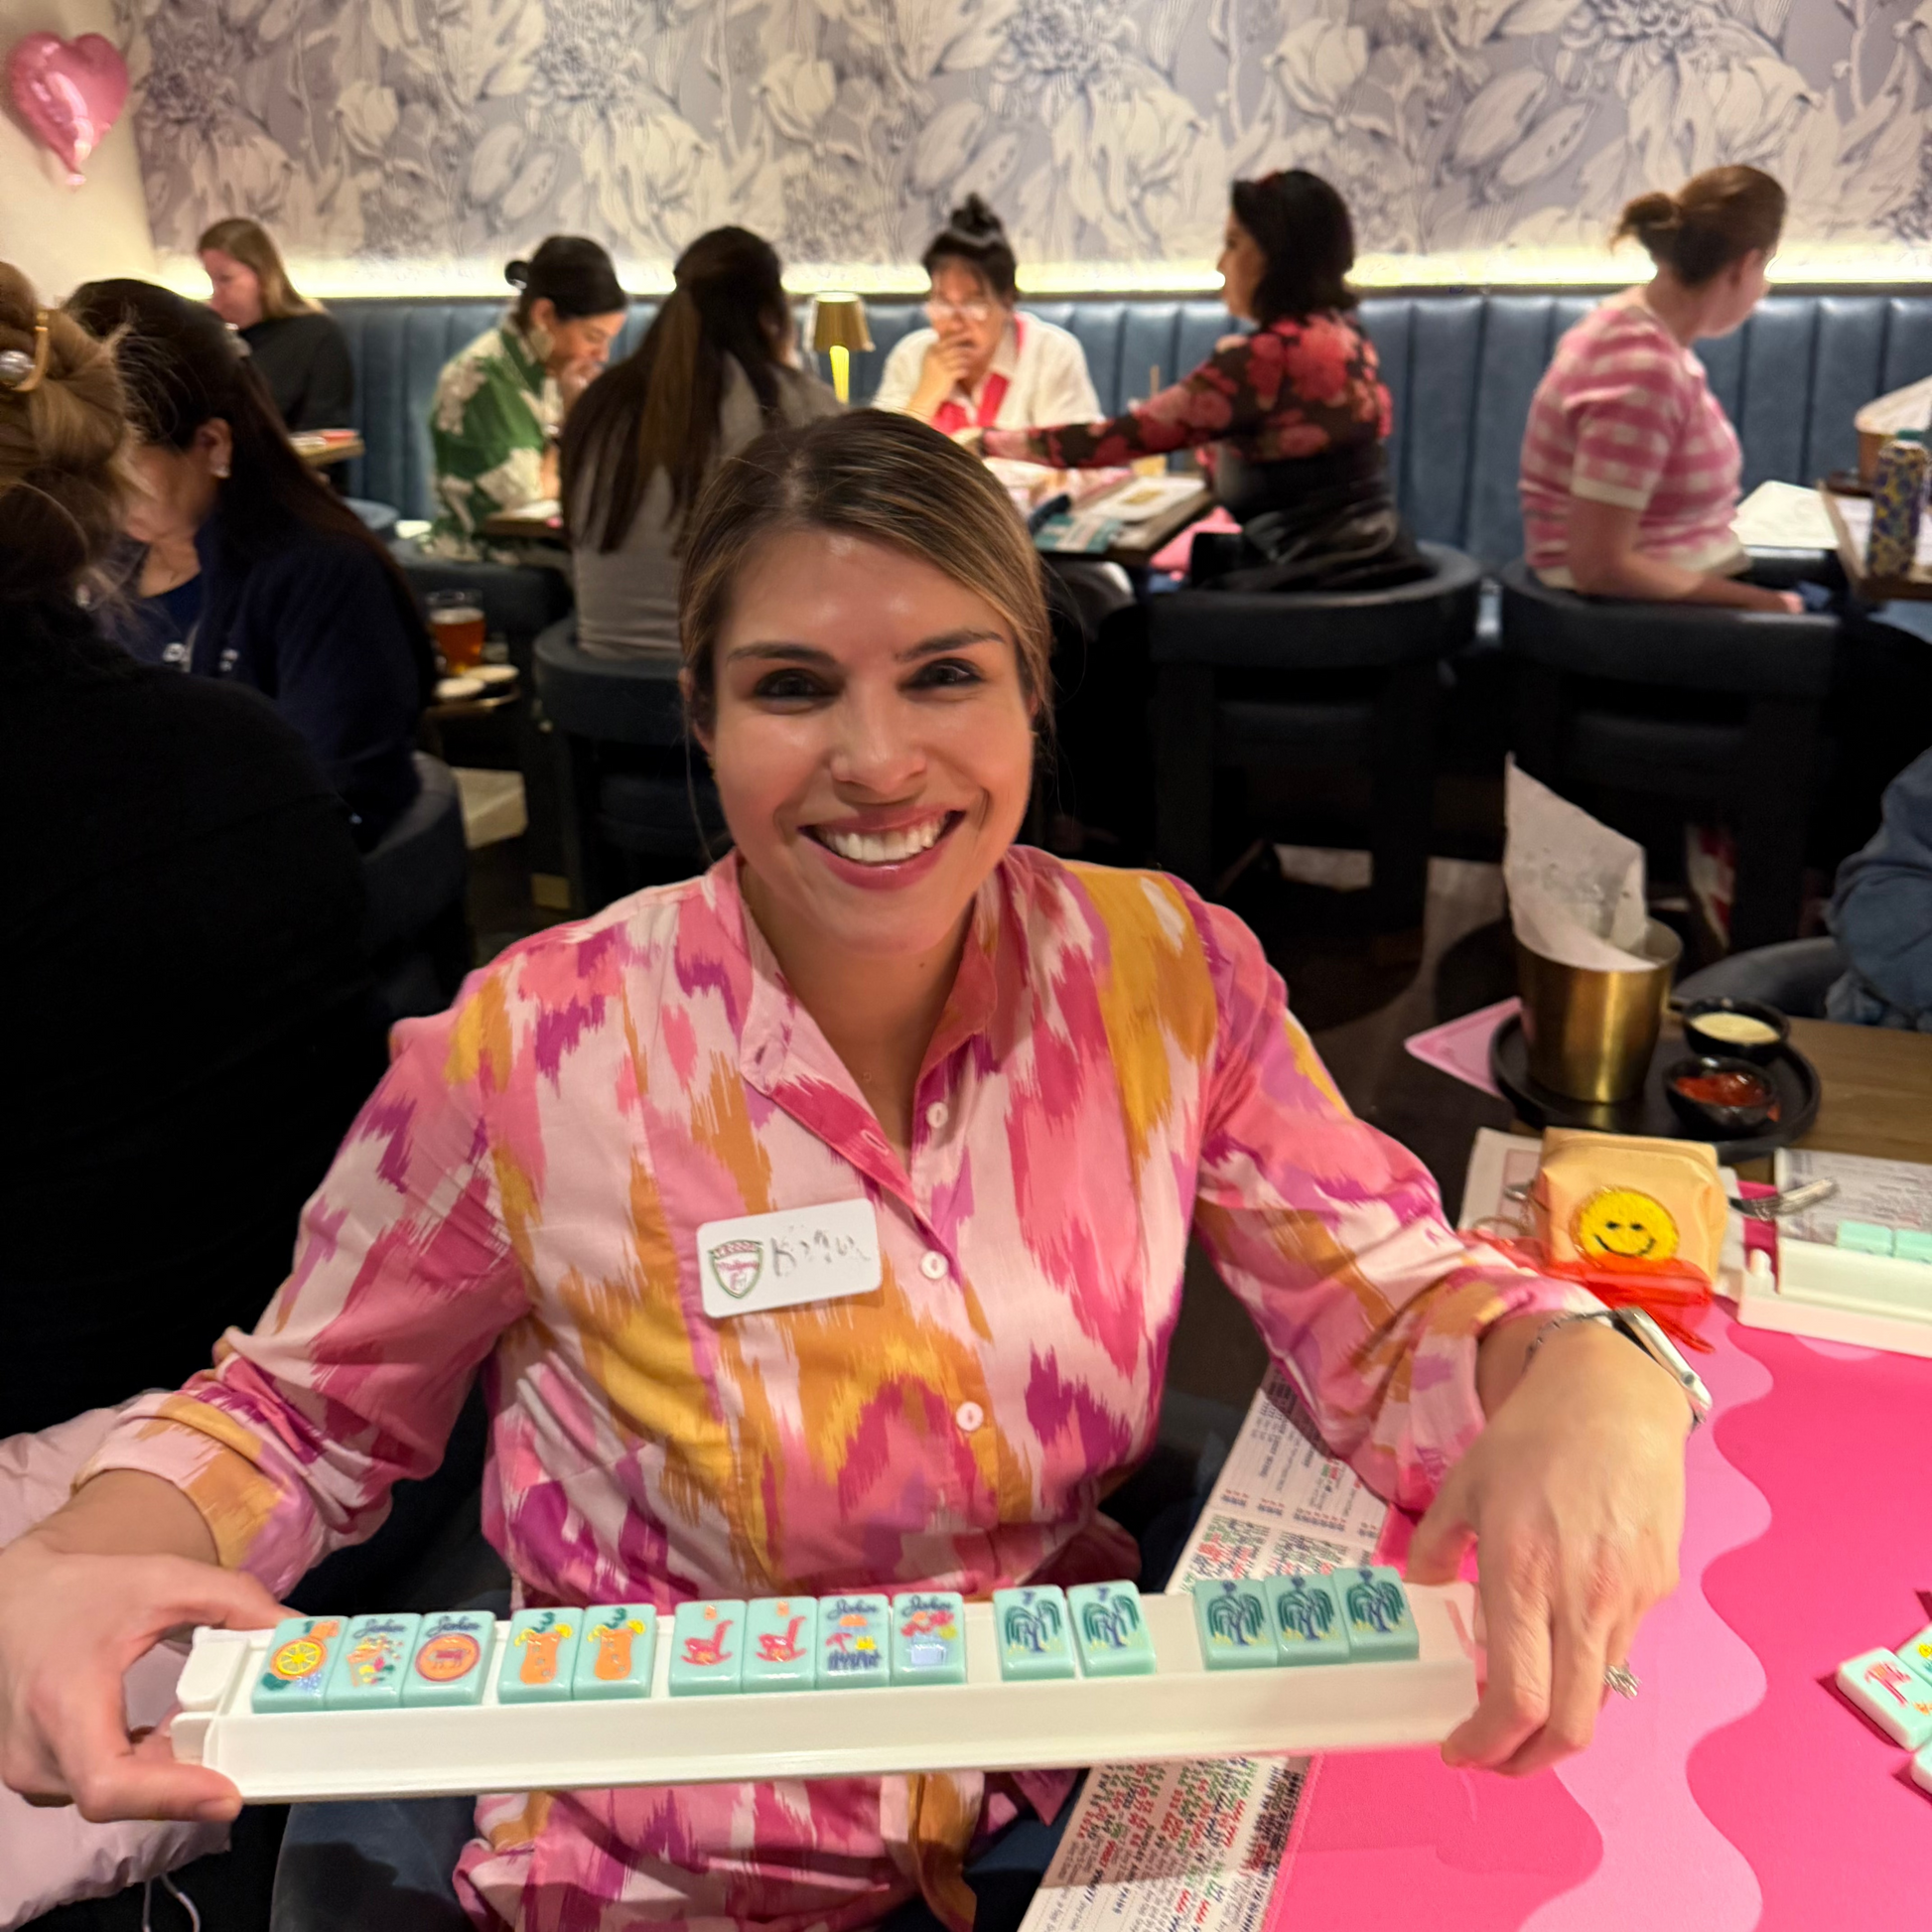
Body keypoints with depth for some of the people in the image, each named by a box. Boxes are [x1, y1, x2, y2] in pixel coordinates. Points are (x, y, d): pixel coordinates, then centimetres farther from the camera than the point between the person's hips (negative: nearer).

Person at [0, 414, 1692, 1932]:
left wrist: (1584, 1379, -29)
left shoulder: (1164, 976, -12)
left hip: (1077, 1796, 1)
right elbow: (302, 1412, -3)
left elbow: (1386, 1302, -8)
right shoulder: (531, 1055, -17)